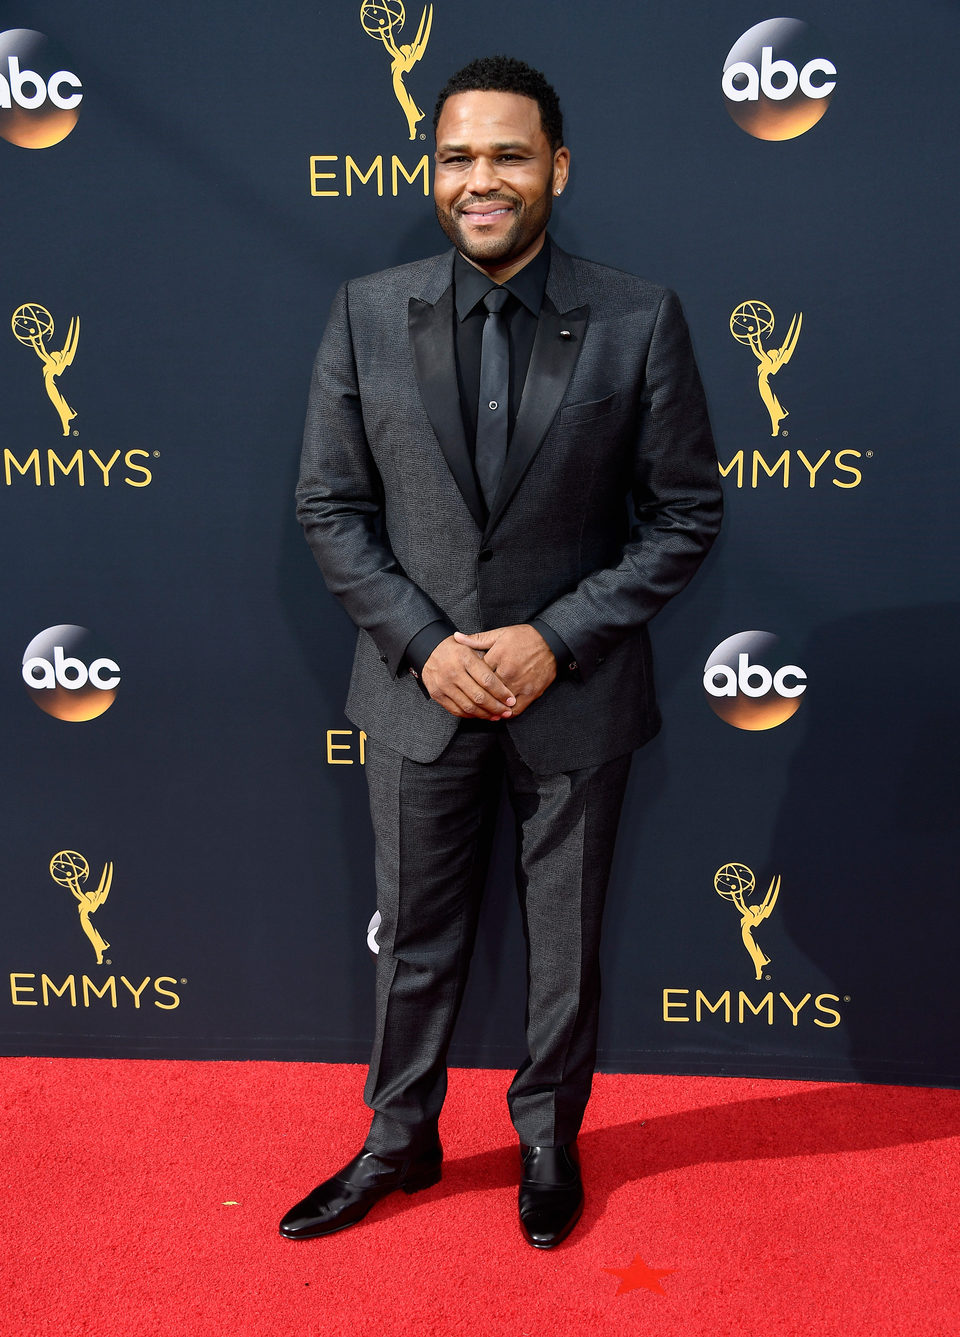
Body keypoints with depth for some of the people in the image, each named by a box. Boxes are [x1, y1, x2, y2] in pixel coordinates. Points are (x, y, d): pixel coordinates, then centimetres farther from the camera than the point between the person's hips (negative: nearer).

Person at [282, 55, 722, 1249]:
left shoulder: (639, 321, -8)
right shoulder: (366, 315, -3)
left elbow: (685, 514, -4)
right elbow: (331, 506, 0)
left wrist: (556, 638, -14)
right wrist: (425, 644, -12)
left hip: (576, 692, -1)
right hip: (419, 689, 1)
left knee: (564, 946, 16)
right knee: (413, 939, 16)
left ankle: (549, 1141, 41)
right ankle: (398, 1141, 39)